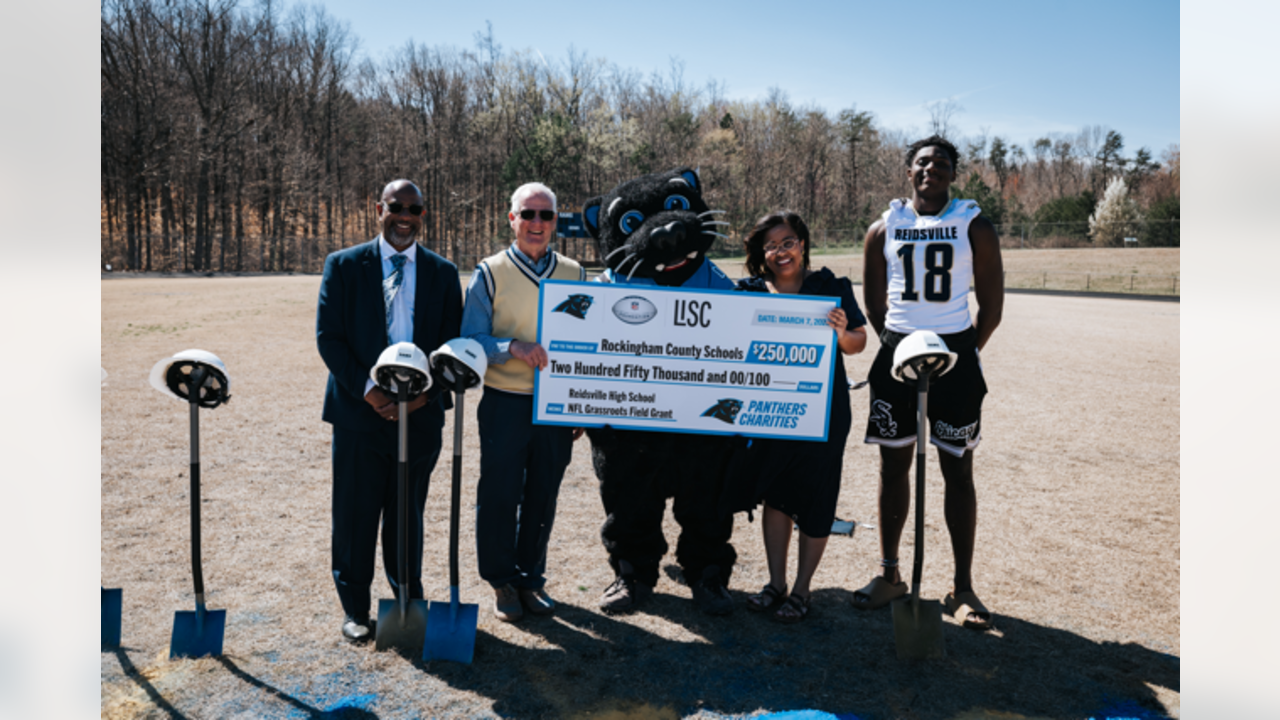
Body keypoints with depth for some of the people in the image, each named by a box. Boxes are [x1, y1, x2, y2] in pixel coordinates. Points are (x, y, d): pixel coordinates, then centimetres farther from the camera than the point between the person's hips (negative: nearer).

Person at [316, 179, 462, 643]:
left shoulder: (443, 273, 8)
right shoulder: (343, 266, 3)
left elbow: (453, 343, 5)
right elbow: (328, 336, -3)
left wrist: (427, 391, -10)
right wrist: (367, 389, -14)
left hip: (420, 414, 2)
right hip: (360, 412, -1)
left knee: (408, 513, 13)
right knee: (355, 514, 5)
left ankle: (409, 600, 28)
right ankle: (355, 609, 20)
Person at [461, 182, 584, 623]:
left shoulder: (574, 275, 7)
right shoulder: (490, 273, -1)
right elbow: (471, 340, -4)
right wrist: (513, 347, -23)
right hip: (506, 403, -2)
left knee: (543, 496, 11)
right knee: (500, 495, 5)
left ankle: (531, 578, 28)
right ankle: (502, 581, 23)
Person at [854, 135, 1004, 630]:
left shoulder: (974, 227, 2)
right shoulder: (884, 229, 8)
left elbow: (992, 303, 3)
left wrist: (963, 354, 2)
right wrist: (895, 344, 9)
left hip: (954, 353, -2)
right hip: (896, 352, 2)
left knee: (957, 471, 2)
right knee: (893, 465, 7)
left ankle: (963, 588, 10)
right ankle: (890, 575, 20)